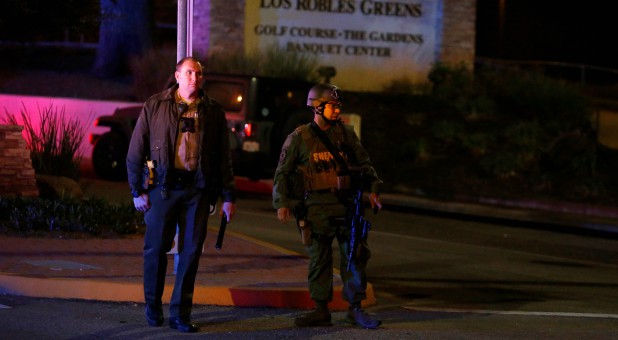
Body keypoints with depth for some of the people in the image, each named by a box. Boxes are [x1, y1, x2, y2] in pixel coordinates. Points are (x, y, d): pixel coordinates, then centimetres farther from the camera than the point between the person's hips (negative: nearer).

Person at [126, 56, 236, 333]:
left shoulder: (213, 112, 9)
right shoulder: (155, 107, 3)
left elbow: (224, 158, 12)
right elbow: (136, 151, 3)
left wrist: (228, 196, 7)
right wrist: (137, 191, -2)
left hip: (197, 188, 2)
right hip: (163, 186, -2)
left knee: (191, 253, 0)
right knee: (156, 248, 2)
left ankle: (180, 314, 8)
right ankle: (153, 306, 21)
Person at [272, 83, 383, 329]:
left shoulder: (346, 134, 9)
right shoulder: (299, 138, 1)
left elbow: (364, 164, 18)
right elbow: (283, 173, 4)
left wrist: (373, 189, 7)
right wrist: (282, 202, -4)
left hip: (347, 204, 2)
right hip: (317, 207, -2)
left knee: (356, 256, -1)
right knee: (319, 260, 3)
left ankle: (355, 309, 7)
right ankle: (321, 311, 10)